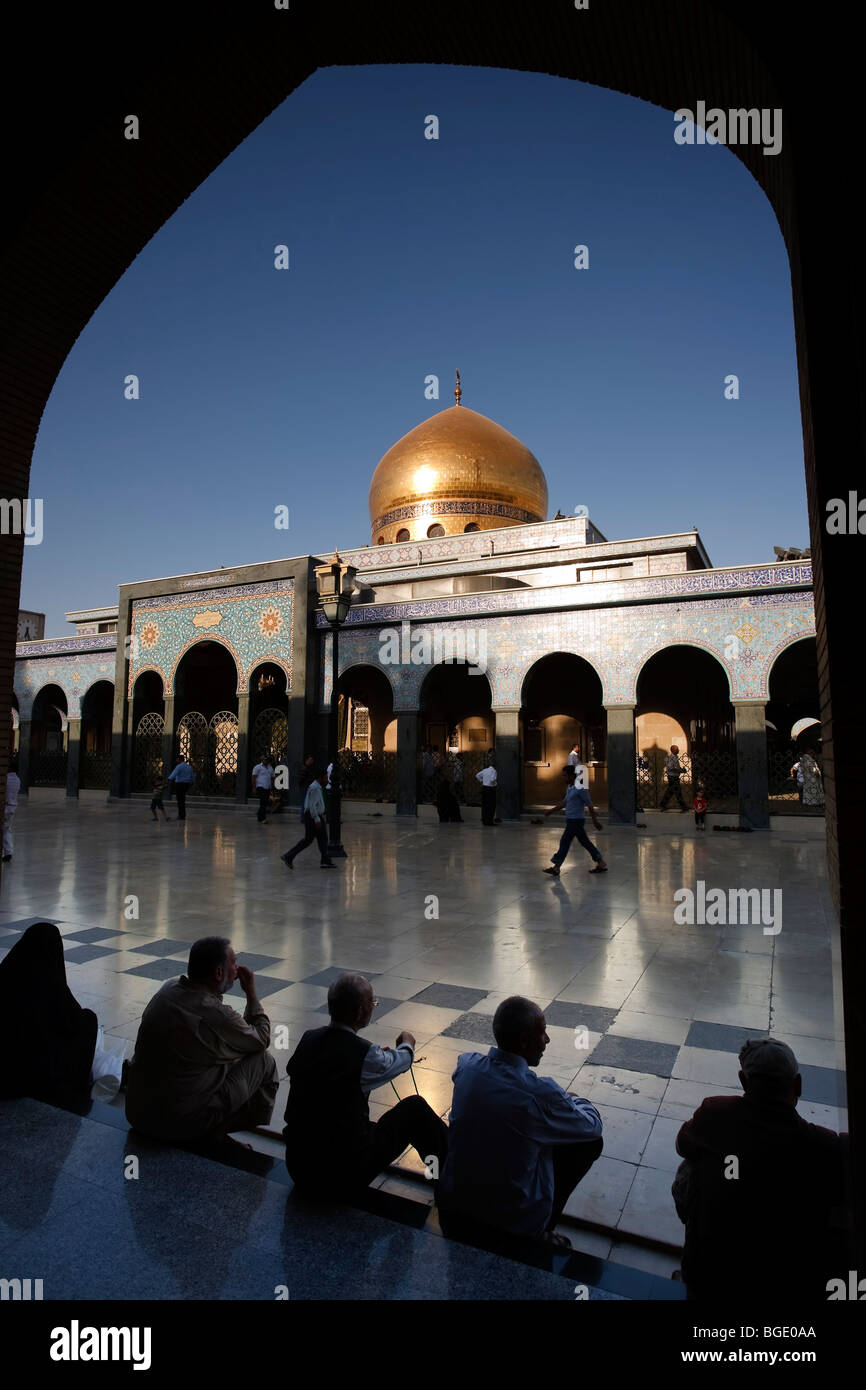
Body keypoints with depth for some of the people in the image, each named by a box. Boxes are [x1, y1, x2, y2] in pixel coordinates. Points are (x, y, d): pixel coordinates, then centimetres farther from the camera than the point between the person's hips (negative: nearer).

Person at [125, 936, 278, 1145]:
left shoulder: (168, 989, -4)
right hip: (181, 1124, -7)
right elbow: (262, 1039, -5)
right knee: (263, 1061, 2)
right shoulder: (217, 1016, -25)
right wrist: (251, 993, 2)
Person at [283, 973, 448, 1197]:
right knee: (415, 1108, 5)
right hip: (343, 1179, -6)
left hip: (297, 1169, 6)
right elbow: (402, 1061, 2)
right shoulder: (364, 1054, -20)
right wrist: (407, 1043, 26)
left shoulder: (308, 1038, -6)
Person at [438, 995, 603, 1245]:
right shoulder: (541, 1093, -28)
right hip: (514, 1222, -5)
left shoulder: (467, 1065, -11)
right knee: (591, 1142, 6)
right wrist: (573, 1099, 14)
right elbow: (593, 1126, -8)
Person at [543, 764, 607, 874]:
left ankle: (556, 868, 1)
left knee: (564, 842, -5)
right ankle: (601, 864, 19)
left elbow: (589, 805, -14)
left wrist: (595, 820, -11)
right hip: (571, 820, 9)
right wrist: (552, 810, 19)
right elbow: (564, 802, 22)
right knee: (585, 842, 12)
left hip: (575, 821, -9)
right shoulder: (569, 788, 12)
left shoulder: (580, 788, -16)